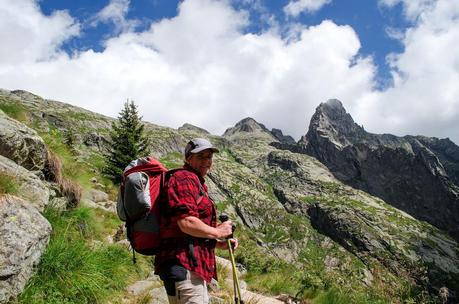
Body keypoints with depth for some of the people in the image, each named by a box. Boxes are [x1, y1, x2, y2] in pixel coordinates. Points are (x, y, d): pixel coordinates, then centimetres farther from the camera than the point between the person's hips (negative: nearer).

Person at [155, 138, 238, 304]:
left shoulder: (198, 184, 21)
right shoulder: (183, 178, -11)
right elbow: (187, 224, -24)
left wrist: (220, 244, 13)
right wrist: (217, 232, -9)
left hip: (194, 265, 11)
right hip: (184, 265, -11)